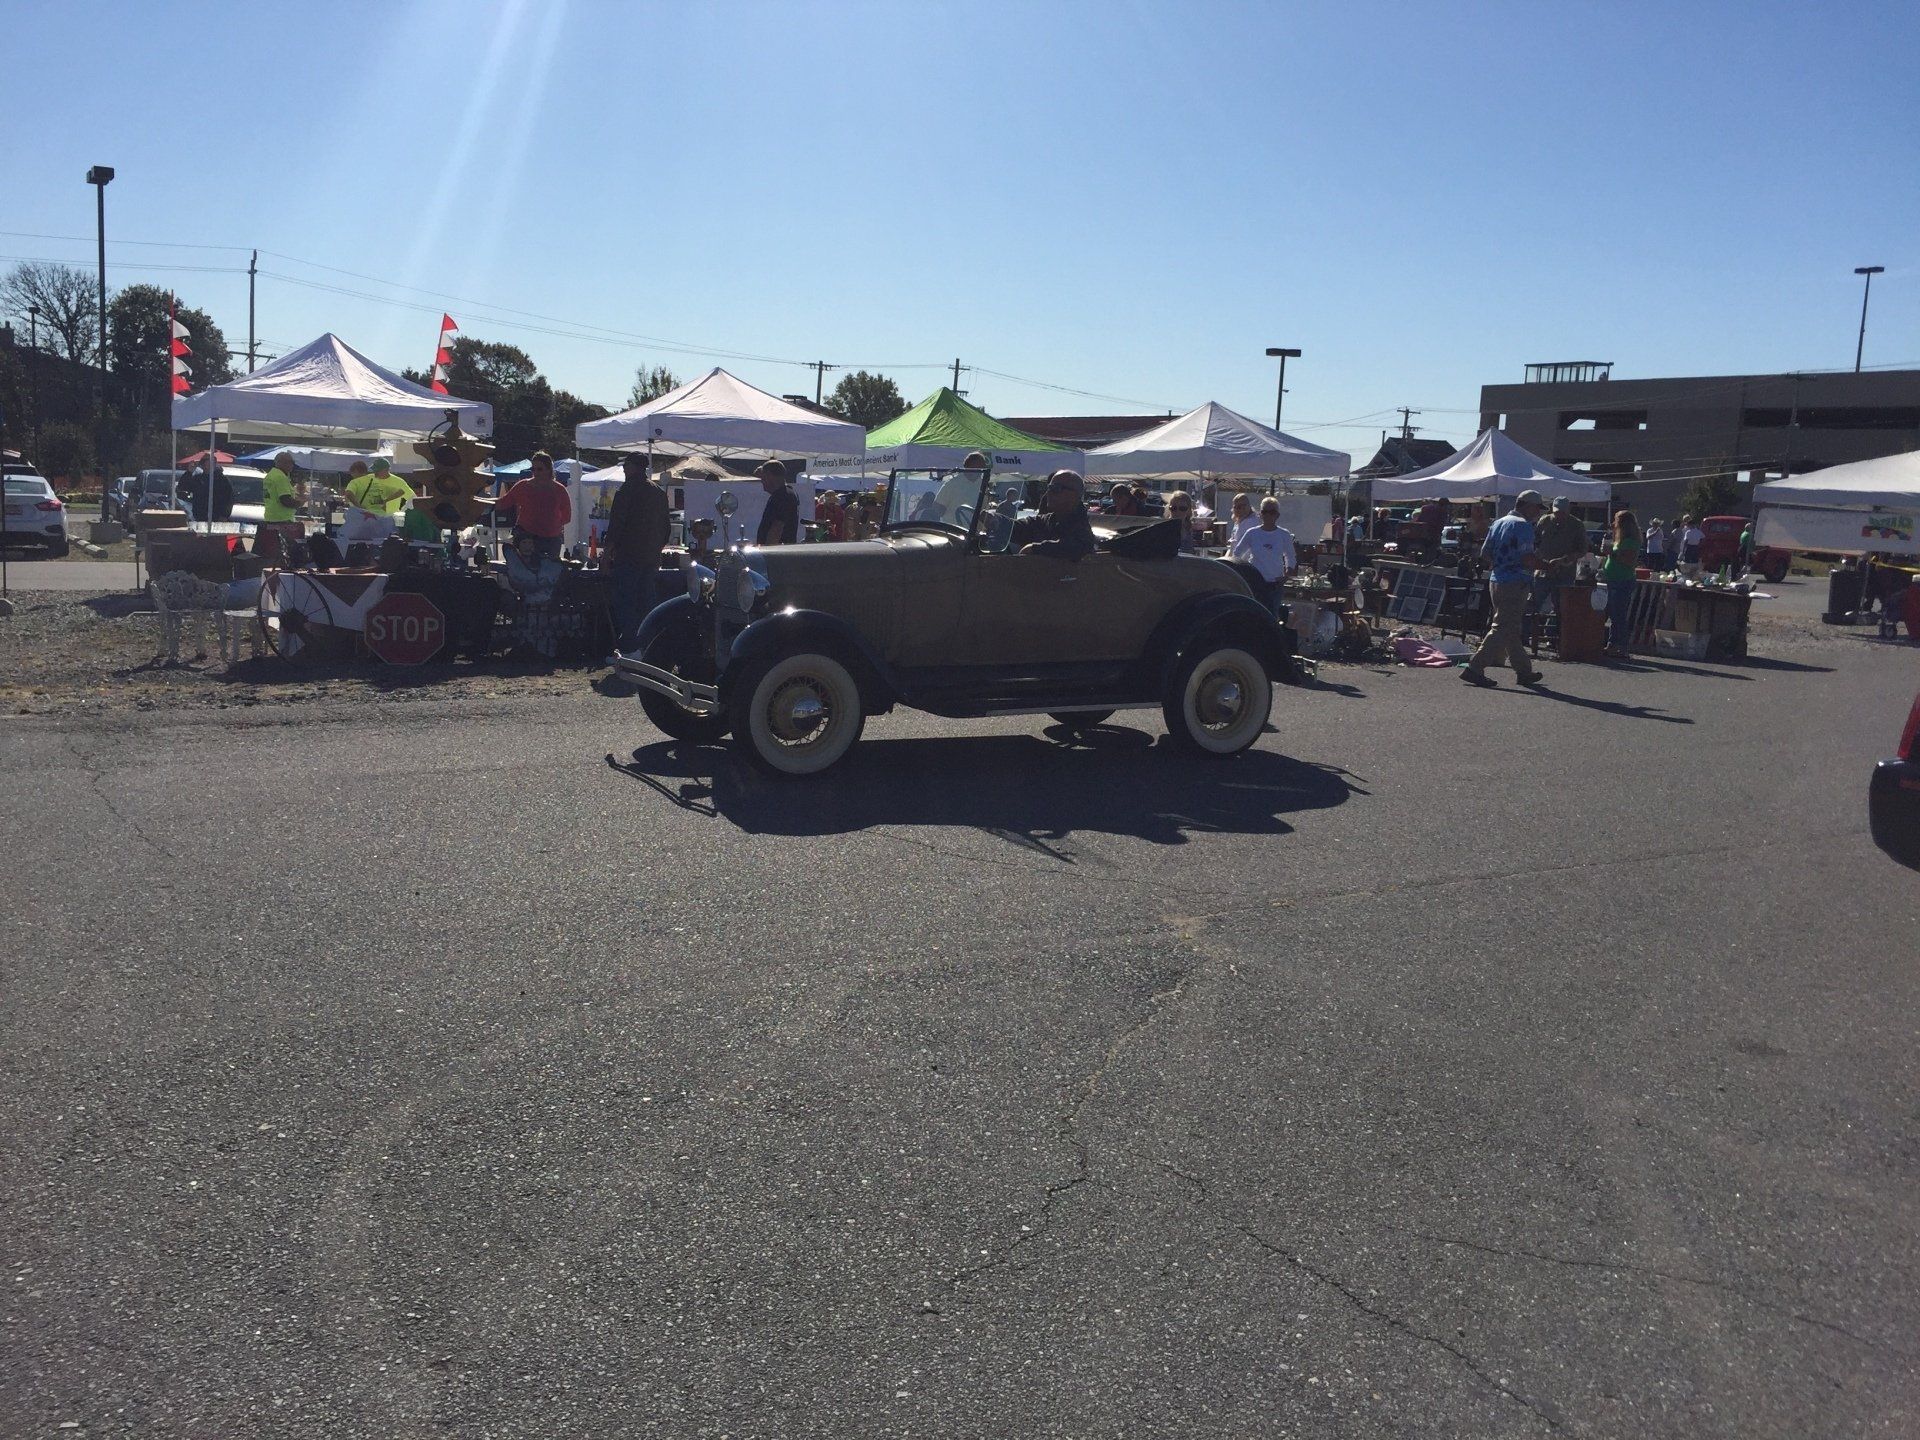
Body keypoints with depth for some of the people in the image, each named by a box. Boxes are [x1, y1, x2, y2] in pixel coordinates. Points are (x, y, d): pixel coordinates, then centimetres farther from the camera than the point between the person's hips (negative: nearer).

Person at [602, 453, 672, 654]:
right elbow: (666, 527, 18)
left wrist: (606, 553, -9)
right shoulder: (659, 493, 13)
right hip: (651, 559, 7)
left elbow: (616, 525, -14)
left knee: (623, 605, -4)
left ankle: (626, 649, -10)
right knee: (645, 605, 11)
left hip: (627, 557, -7)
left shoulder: (626, 492, -9)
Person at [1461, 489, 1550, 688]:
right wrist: (1547, 566, -5)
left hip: (1496, 580, 9)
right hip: (1514, 584, -9)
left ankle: (1524, 671, 24)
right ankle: (1474, 668, -11)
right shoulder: (1523, 525, -12)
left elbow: (1484, 554, 15)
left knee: (1512, 629, 15)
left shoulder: (1499, 522, 14)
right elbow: (1527, 558, -20)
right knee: (1504, 629, -7)